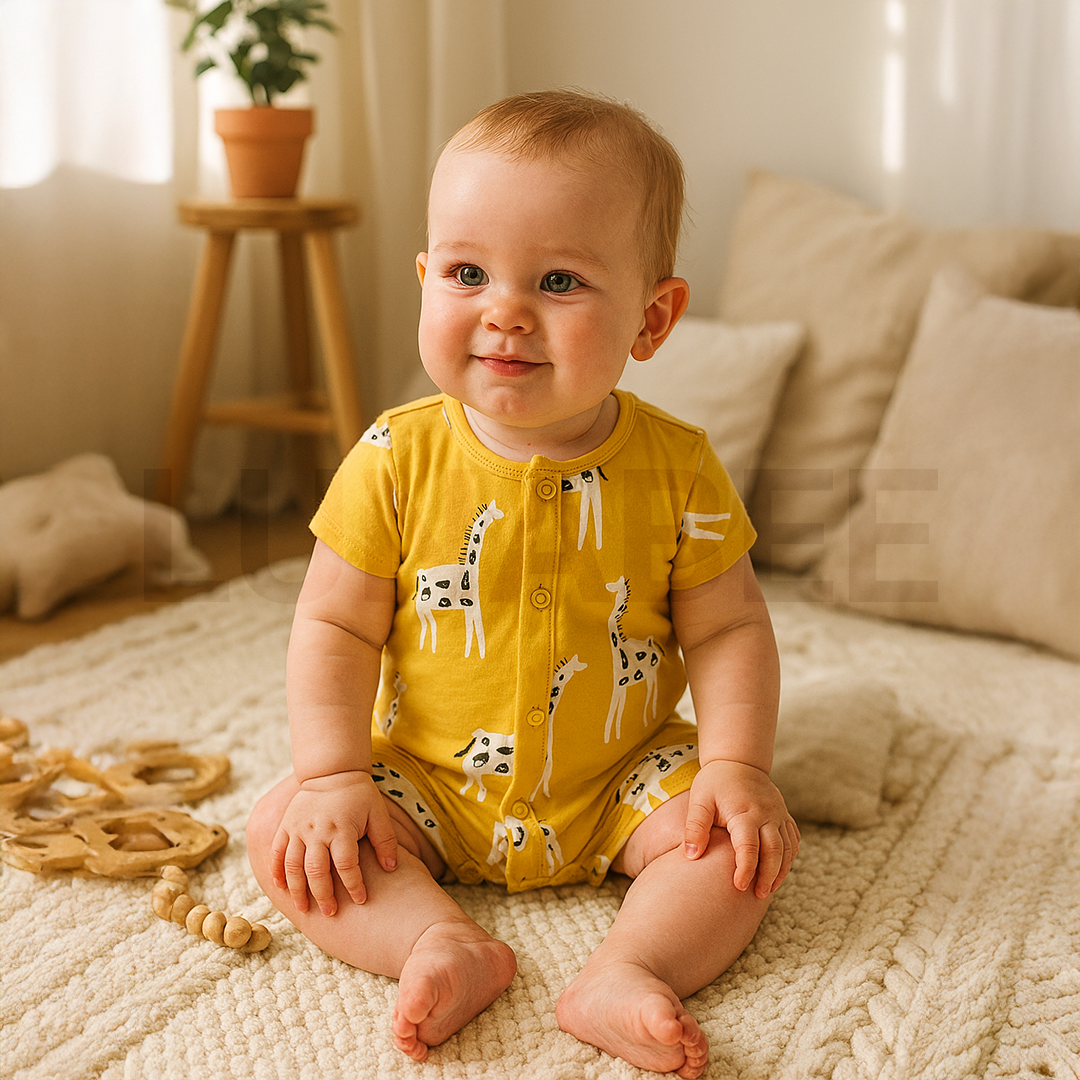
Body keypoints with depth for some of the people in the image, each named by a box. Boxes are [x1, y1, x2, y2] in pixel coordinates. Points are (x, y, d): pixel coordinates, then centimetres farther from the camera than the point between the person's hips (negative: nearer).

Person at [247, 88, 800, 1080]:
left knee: (752, 840, -19)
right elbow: (335, 629, -8)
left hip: (621, 785, 0)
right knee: (283, 832, -16)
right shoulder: (397, 461, -13)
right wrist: (333, 775, -17)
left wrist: (736, 764, -18)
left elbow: (728, 630, -6)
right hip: (430, 786, 1)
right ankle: (443, 943, -28)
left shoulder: (677, 468, -13)